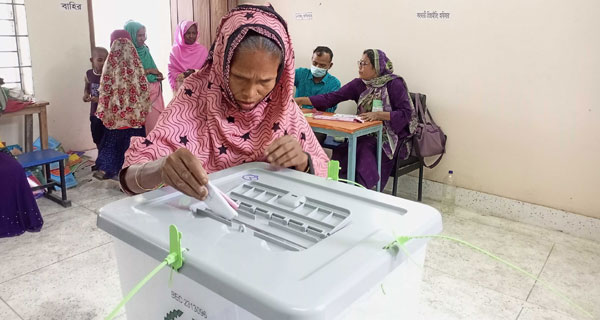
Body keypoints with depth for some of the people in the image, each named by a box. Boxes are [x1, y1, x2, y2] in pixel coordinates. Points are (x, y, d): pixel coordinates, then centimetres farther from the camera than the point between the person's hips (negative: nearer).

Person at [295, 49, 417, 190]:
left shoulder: (394, 84, -9)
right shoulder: (359, 84, 4)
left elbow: (407, 113, -13)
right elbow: (332, 98, -1)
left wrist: (379, 114, -25)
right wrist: (301, 100, -9)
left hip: (392, 136, -4)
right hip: (368, 135, 4)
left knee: (365, 148, -29)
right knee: (342, 152, -19)